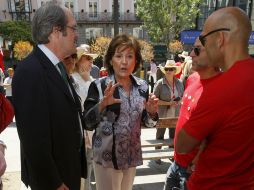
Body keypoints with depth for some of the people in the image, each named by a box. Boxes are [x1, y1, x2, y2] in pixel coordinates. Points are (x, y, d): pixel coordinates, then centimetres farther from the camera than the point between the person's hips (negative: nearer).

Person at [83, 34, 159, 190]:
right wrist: (102, 104, -31)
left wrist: (152, 112, -15)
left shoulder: (142, 86, -3)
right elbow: (88, 123, -15)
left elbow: (147, 122, 6)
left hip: (132, 155, 4)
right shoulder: (99, 86, -13)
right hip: (107, 157, -4)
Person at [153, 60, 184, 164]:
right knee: (160, 136, 11)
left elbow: (183, 96, 14)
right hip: (163, 115, -3)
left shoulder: (179, 83, 1)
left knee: (174, 136, 16)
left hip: (175, 115, 4)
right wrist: (168, 103, -19)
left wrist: (179, 102, -9)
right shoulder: (160, 83, -12)